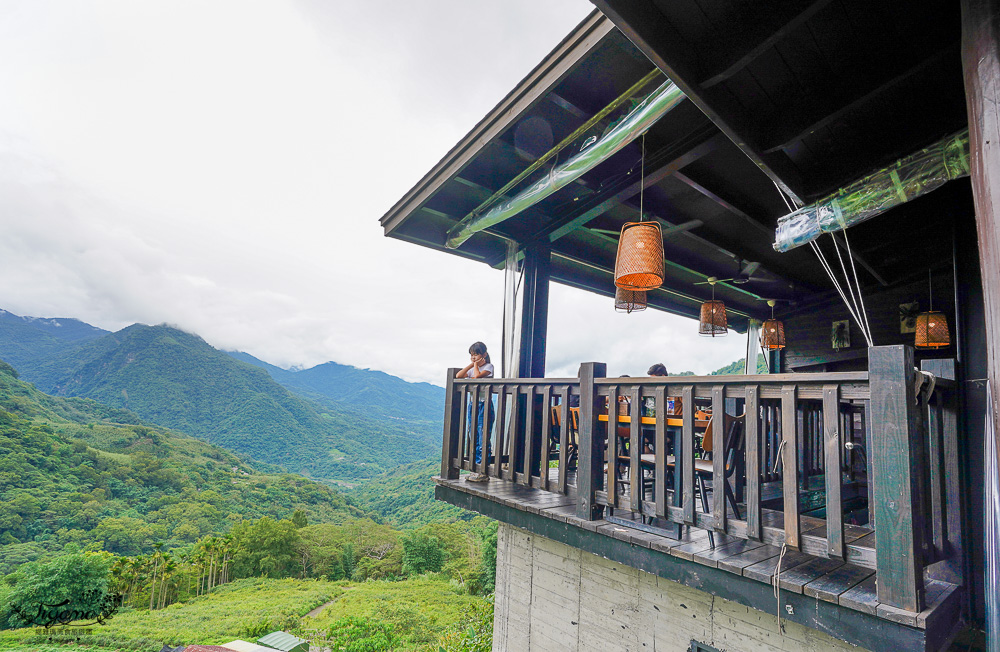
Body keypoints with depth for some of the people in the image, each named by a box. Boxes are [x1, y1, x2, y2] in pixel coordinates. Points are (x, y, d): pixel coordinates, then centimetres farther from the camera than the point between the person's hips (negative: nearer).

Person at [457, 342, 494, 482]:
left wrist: (476, 365, -1)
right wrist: (471, 364, 5)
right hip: (472, 404, 7)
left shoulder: (488, 366, -2)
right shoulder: (472, 368, 17)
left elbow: (477, 375, -19)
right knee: (474, 439, 9)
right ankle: (476, 469, 16)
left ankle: (484, 471, -4)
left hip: (484, 404, -7)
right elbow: (458, 376, 3)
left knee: (483, 439, -7)